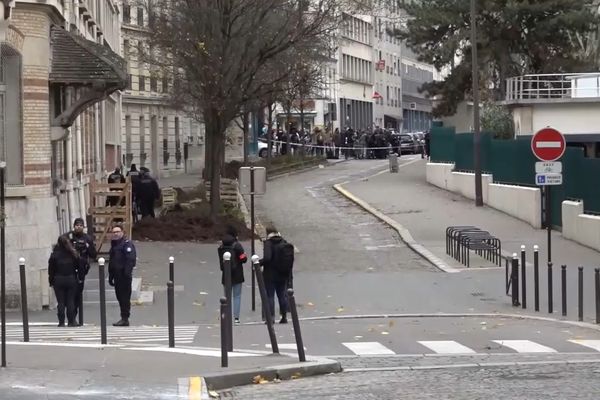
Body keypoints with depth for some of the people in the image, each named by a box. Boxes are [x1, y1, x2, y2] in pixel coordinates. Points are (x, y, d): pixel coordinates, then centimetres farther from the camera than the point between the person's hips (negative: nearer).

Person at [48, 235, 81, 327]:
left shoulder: (54, 254, -7)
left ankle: (61, 322, 2)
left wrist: (51, 281, 4)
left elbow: (51, 269, -3)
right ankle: (71, 321, 3)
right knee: (70, 301, 5)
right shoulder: (73, 253, -3)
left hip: (58, 280, -1)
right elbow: (78, 266, 3)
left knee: (61, 302, 3)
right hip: (71, 279, 1)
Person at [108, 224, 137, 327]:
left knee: (125, 297, -8)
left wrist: (127, 273, -24)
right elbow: (111, 261, 25)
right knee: (120, 296, 10)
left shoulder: (127, 244, -7)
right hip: (117, 275, 9)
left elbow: (131, 260, -17)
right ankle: (124, 318, 14)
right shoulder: (114, 244, 21)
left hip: (124, 276, -9)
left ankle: (125, 319, -7)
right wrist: (110, 276, 21)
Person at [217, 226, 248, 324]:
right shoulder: (237, 245, -11)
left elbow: (220, 260, 5)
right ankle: (236, 317, -5)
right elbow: (244, 259, -12)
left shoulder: (221, 246, 2)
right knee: (237, 296, 2)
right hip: (237, 275, -3)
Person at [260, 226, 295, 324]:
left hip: (270, 275, -6)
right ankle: (284, 316, 16)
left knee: (269, 296, 0)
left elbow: (267, 258, -25)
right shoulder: (284, 243, 6)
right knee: (282, 295, 13)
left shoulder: (269, 243, -12)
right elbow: (290, 259, 6)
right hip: (283, 275, 6)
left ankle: (271, 317, -4)